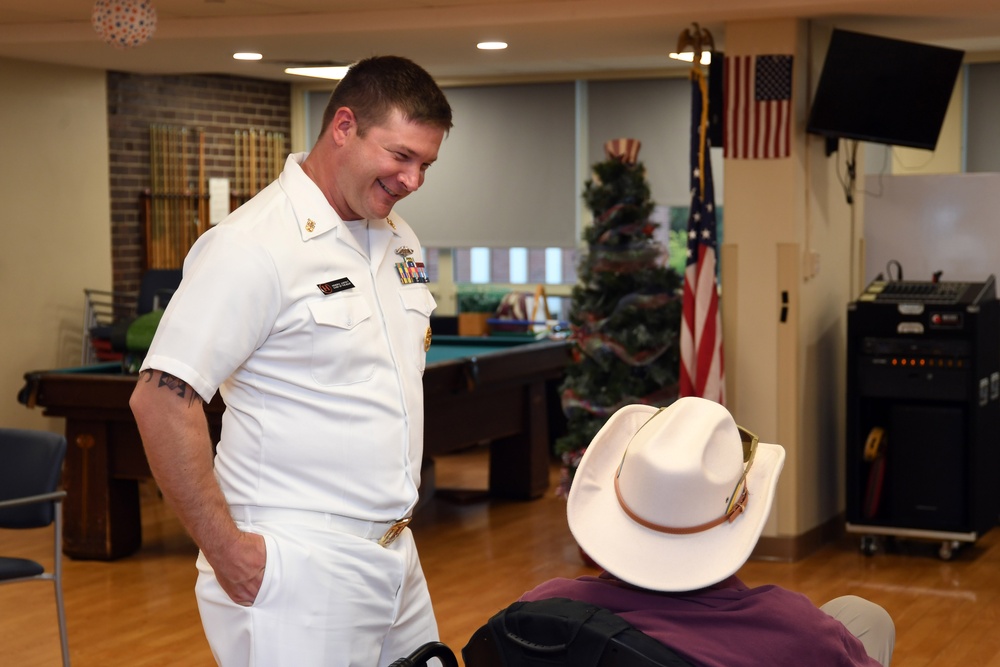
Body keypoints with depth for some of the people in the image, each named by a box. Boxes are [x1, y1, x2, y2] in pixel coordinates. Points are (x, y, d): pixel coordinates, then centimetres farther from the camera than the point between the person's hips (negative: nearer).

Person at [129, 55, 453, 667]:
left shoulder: (400, 241, 11)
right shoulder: (254, 246, -16)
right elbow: (162, 400, -20)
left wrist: (400, 494, 16)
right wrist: (225, 548, -18)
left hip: (396, 560, 8)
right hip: (298, 573, -8)